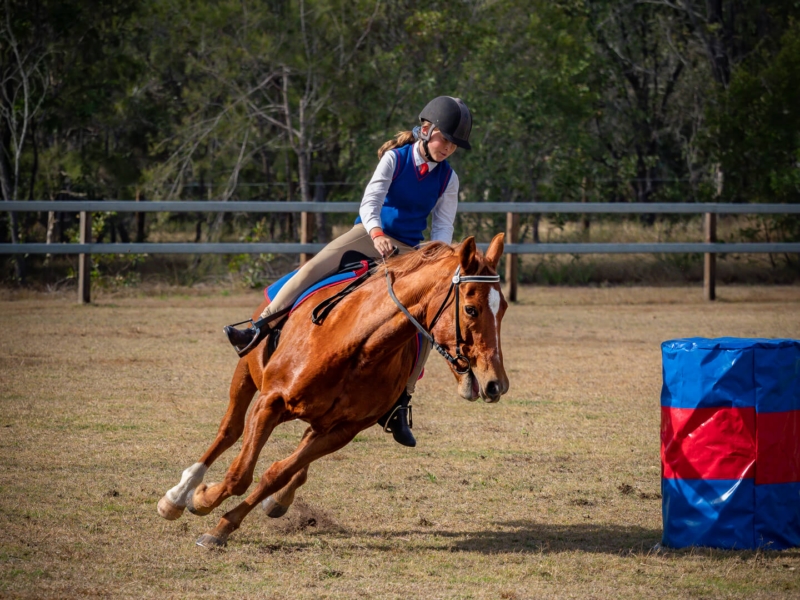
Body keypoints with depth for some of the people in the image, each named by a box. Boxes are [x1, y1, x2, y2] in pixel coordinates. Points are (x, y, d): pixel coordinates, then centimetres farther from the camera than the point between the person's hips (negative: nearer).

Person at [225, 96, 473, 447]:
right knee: (315, 267, -28)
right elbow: (371, 201, -17)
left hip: (408, 250, 2)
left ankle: (401, 402, -16)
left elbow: (443, 226, -2)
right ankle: (260, 329, -30)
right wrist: (377, 234, -38)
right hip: (370, 233, -2)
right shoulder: (395, 159, -6)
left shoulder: (447, 178, 1)